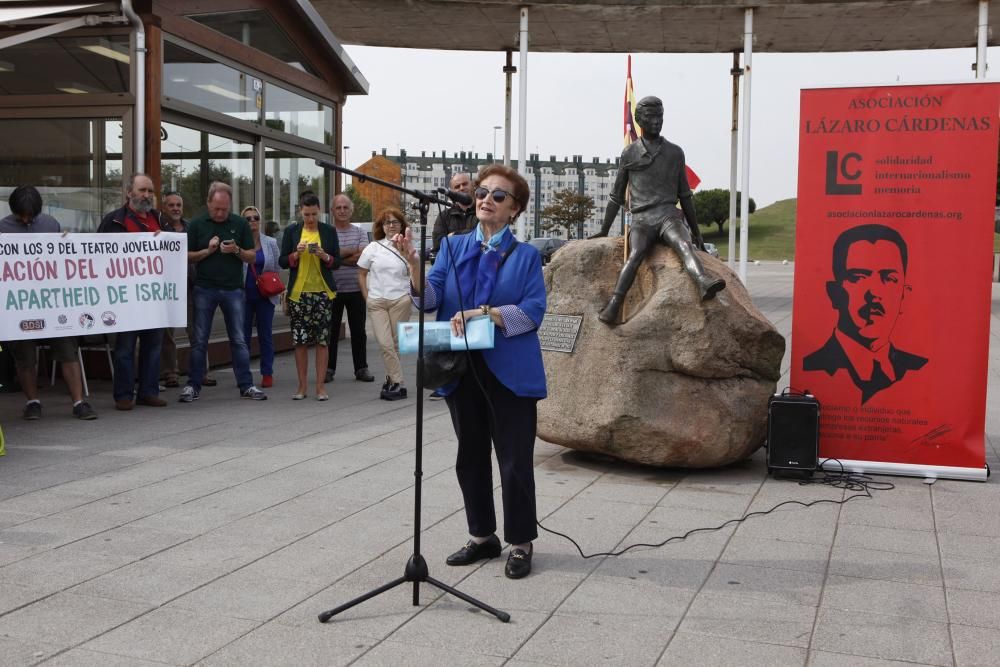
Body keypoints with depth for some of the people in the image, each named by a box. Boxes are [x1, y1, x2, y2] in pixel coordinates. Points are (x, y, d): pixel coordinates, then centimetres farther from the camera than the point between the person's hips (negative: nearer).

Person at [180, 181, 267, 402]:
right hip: (204, 288, 0)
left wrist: (237, 251, -14)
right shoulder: (197, 224, 2)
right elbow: (188, 257, 3)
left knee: (239, 340, 4)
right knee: (199, 340, 4)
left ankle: (246, 385, 9)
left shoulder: (240, 224, 3)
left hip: (233, 289, 1)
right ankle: (193, 385, 12)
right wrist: (208, 250, -13)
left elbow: (252, 257, 5)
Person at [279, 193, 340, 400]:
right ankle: (302, 386, 10)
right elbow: (282, 262, 5)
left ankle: (321, 386, 5)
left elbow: (337, 261, 6)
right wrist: (296, 254, -12)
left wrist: (324, 256, -13)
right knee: (300, 340, 1)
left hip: (322, 292, 0)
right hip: (298, 292, 0)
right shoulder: (291, 231, 6)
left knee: (322, 340, -1)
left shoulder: (329, 231, 6)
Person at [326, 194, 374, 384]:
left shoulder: (360, 233, 9)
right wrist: (352, 250, -9)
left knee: (359, 330, 7)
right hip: (333, 289, -2)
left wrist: (338, 256, -9)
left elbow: (363, 257, -7)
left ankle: (361, 368, 14)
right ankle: (329, 368, 13)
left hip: (356, 289, 2)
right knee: (331, 331, 5)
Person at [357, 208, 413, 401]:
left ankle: (391, 380, 13)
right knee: (385, 343, -7)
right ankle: (397, 384, -3)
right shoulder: (373, 248, 8)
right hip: (376, 302, 1)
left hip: (400, 300, -1)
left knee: (395, 343, 1)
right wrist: (367, 297, 6)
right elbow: (361, 274, 12)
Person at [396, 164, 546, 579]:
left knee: (515, 460, 1)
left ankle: (520, 544, 15)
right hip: (463, 369, 4)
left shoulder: (525, 256, 2)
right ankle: (482, 537, 29)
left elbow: (533, 311, -10)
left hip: (510, 371, -3)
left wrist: (484, 314, -22)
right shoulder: (453, 247, 9)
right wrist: (414, 265, -21)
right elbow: (430, 299, -3)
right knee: (470, 457, 14)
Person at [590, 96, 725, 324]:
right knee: (635, 254, -30)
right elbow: (617, 196, 21)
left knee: (684, 245, -32)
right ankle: (613, 307, -44)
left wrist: (696, 232, 23)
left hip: (668, 214, 1)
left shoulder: (675, 153, 18)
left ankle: (704, 283, -60)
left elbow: (685, 195, 23)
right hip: (641, 219, 0)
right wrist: (604, 230, 23)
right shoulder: (630, 154, 14)